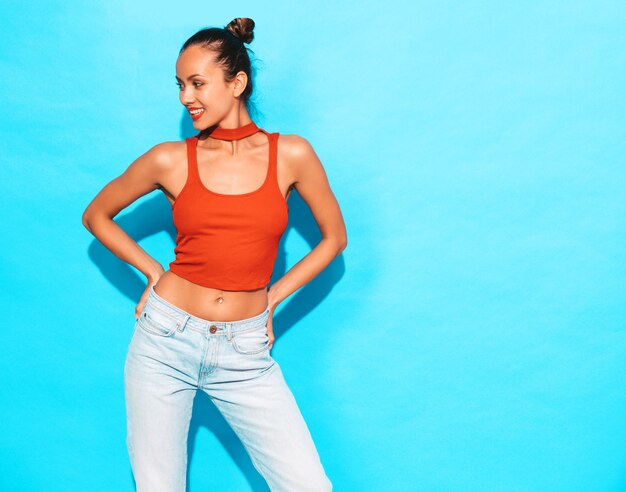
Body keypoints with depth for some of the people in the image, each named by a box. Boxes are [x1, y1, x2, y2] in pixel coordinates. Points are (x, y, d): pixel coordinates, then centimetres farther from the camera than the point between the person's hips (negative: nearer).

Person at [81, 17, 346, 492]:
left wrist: (271, 298, 5)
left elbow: (334, 237, 9)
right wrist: (152, 272, 6)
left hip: (245, 353, 0)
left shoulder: (291, 154, -3)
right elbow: (96, 215, 13)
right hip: (166, 342, 0)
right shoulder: (171, 160, -2)